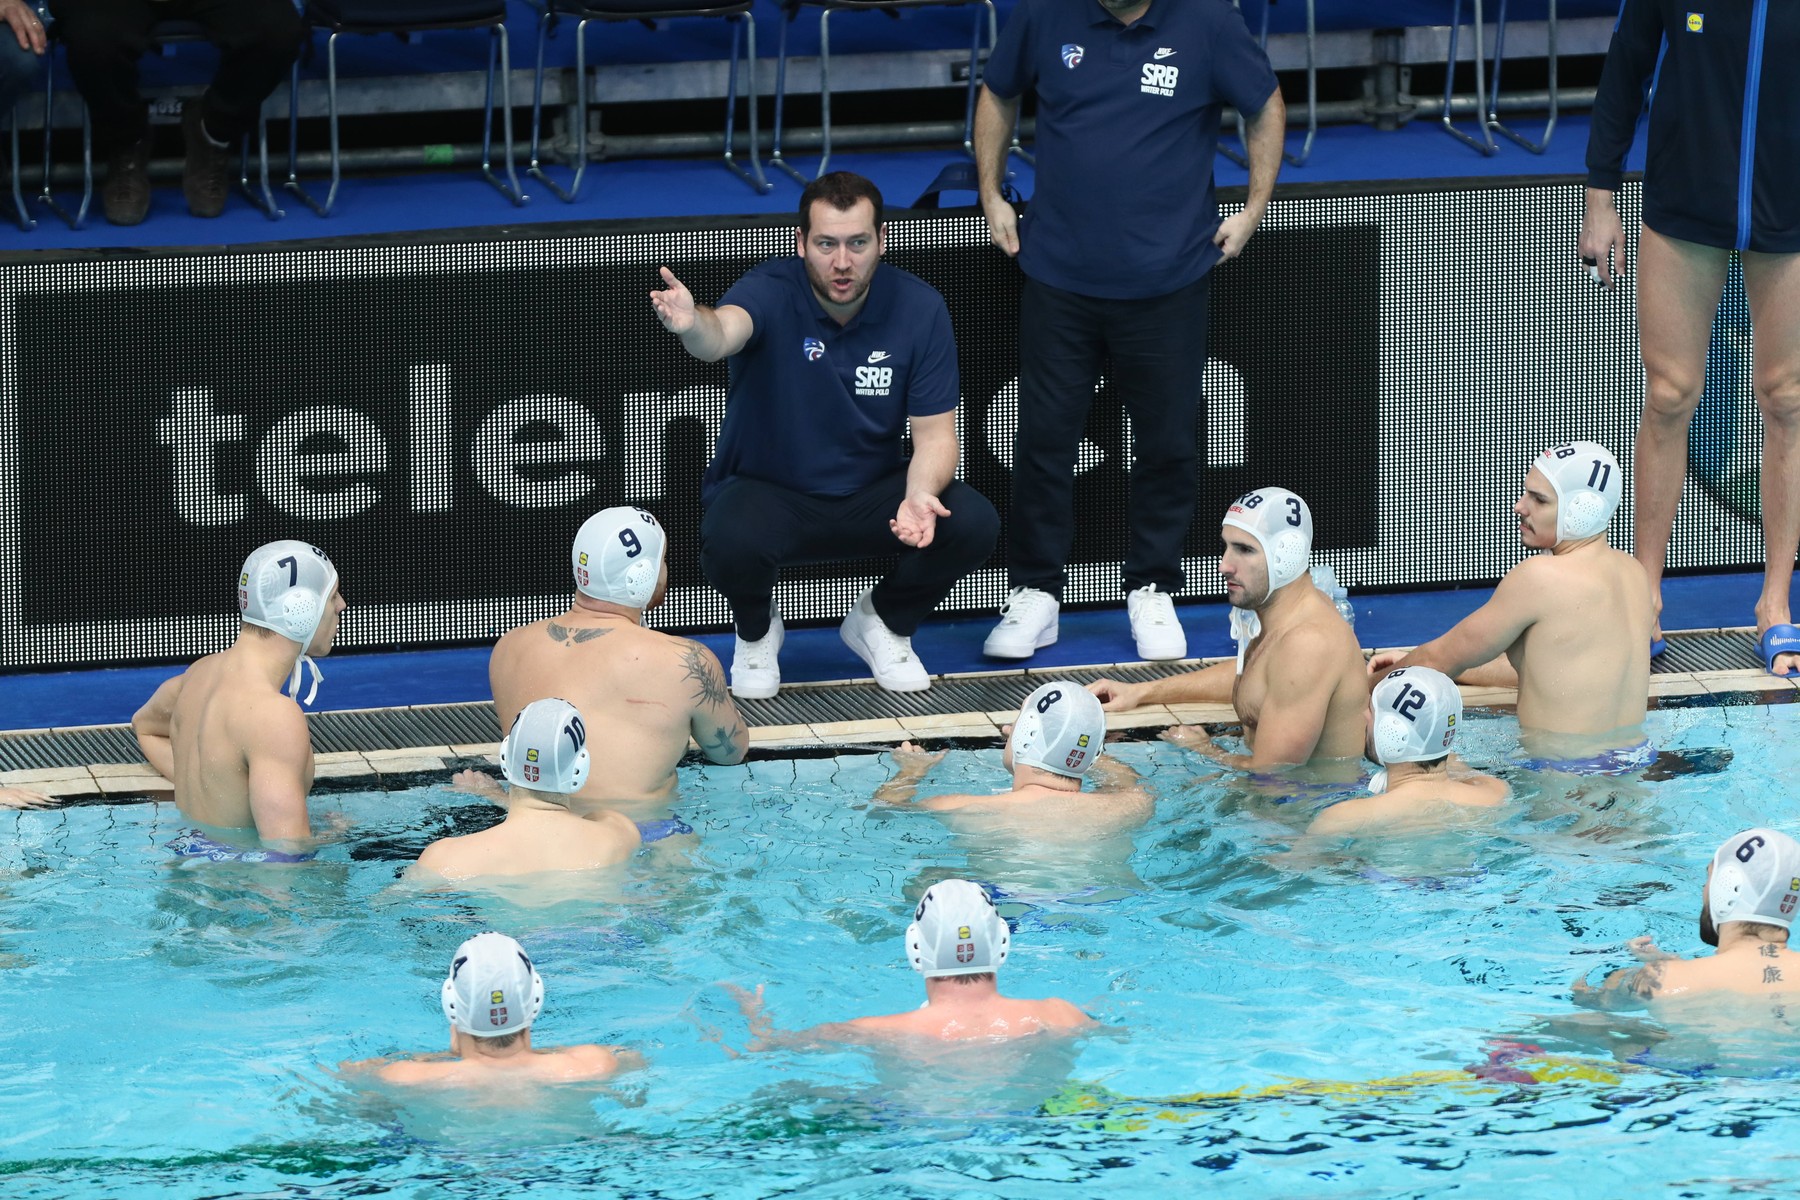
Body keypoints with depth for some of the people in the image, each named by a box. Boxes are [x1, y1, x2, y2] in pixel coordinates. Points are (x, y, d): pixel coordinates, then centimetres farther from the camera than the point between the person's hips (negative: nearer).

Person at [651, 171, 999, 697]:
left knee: (972, 524, -24)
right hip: (768, 492, -3)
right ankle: (757, 631, 3)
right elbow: (724, 333, -44)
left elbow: (935, 435, -8)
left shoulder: (919, 308, -10)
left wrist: (920, 496, -30)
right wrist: (692, 325, -70)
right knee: (730, 541, -36)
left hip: (871, 495, 3)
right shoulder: (770, 292, -20)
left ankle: (882, 623, 9)